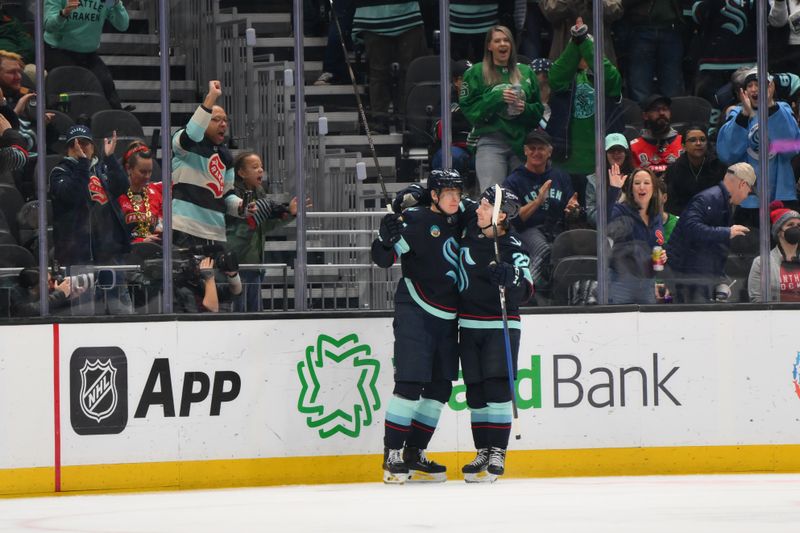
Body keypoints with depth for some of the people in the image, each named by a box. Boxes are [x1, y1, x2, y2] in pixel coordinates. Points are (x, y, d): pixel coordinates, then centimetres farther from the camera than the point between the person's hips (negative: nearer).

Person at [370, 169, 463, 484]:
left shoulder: (458, 225, 13)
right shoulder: (415, 221, -8)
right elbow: (383, 258, -15)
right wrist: (388, 238, -33)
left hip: (447, 317, 8)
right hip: (415, 313, -7)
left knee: (440, 388, 7)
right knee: (410, 384, -13)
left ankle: (414, 454, 15)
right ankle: (392, 456, -9)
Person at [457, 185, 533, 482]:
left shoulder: (513, 249, -11)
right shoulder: (469, 227, 1)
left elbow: (525, 292, -8)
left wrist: (511, 280, -28)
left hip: (501, 326, -5)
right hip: (469, 325, 5)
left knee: (497, 388, -10)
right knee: (475, 392, 5)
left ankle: (498, 454, -7)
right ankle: (483, 453, 12)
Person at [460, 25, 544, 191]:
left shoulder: (526, 73, 14)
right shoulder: (476, 73, 6)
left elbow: (539, 109, 16)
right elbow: (468, 109, -2)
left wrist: (526, 109, -6)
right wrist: (496, 98, -14)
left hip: (521, 143, 3)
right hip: (491, 141, -3)